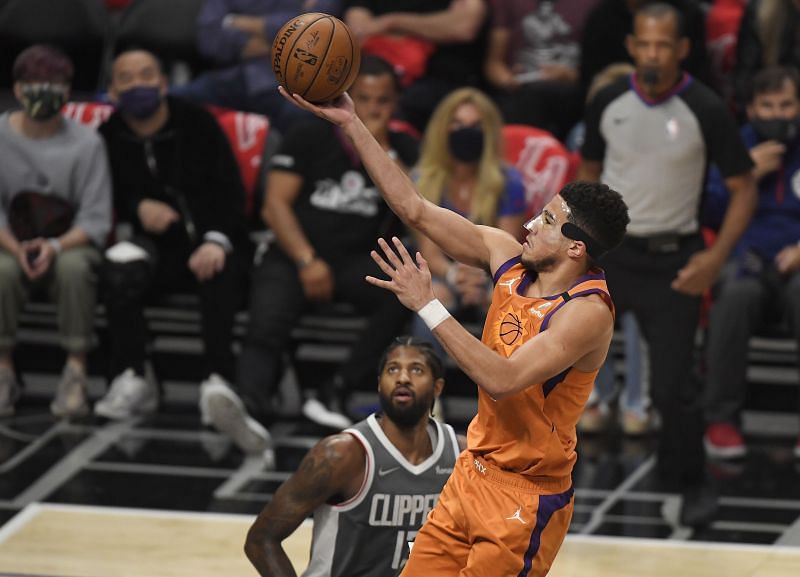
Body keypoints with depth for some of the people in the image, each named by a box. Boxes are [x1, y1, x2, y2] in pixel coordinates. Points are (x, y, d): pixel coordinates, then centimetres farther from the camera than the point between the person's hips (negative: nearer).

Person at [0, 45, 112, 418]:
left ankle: (75, 373, -27)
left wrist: (55, 247, -25)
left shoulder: (86, 143, -5)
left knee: (74, 266, -36)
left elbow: (96, 220, -7)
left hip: (71, 243, -1)